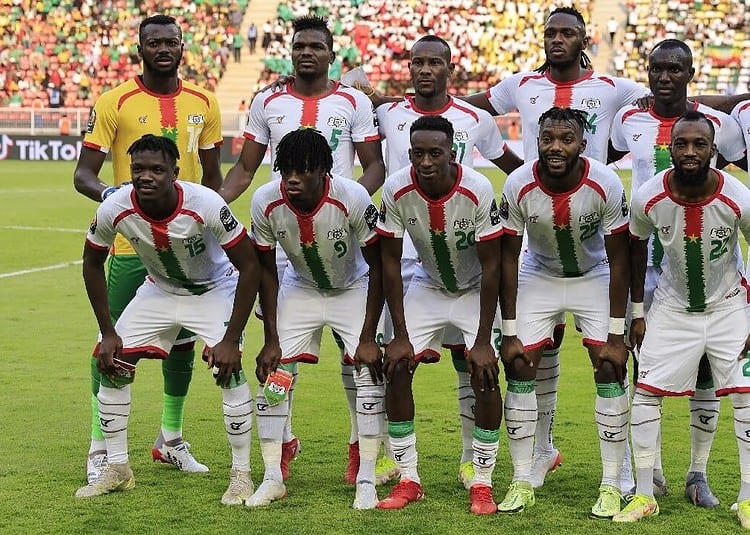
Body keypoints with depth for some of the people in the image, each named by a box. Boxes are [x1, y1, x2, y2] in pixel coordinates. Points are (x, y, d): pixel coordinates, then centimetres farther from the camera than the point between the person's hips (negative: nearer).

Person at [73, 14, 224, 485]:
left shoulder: (203, 104, 7)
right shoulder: (115, 103, -6)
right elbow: (83, 173, -7)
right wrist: (109, 194, -29)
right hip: (133, 245, -4)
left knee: (183, 340, 11)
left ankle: (171, 441, 26)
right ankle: (100, 449, 8)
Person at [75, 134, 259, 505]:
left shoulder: (205, 205, -35)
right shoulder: (114, 209, -26)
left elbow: (250, 266, -25)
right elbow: (92, 263, -5)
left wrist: (231, 339, -27)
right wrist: (107, 332, -7)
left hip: (214, 290, -4)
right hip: (159, 290, 4)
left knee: (228, 369, -23)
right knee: (112, 367, -4)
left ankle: (241, 474, -8)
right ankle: (117, 470, 12)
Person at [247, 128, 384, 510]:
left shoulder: (353, 199, -32)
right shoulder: (265, 202, -25)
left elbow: (377, 268, -20)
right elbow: (267, 272, -9)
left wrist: (368, 338, -21)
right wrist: (272, 340, -9)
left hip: (353, 289, -2)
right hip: (300, 289, 2)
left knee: (369, 372, -15)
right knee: (272, 374, -6)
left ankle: (366, 482, -7)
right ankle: (272, 479, 4)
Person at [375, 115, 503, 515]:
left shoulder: (478, 191, -30)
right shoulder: (396, 190, -24)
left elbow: (491, 266, -22)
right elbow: (390, 263, -13)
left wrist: (483, 341, -22)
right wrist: (400, 335, -15)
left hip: (476, 290, -2)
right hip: (428, 286, 2)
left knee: (485, 376, -16)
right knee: (396, 369, -10)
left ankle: (482, 485, -4)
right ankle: (408, 481, 0)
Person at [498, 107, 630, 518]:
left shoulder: (606, 185, -27)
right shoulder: (518, 186, -24)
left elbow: (618, 260, -17)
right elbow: (508, 259, -13)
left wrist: (616, 335, -18)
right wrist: (509, 333, -13)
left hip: (594, 278, -1)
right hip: (538, 278, 1)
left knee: (610, 369, -11)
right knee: (518, 367, -8)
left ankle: (611, 485, -3)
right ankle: (522, 482, 2)